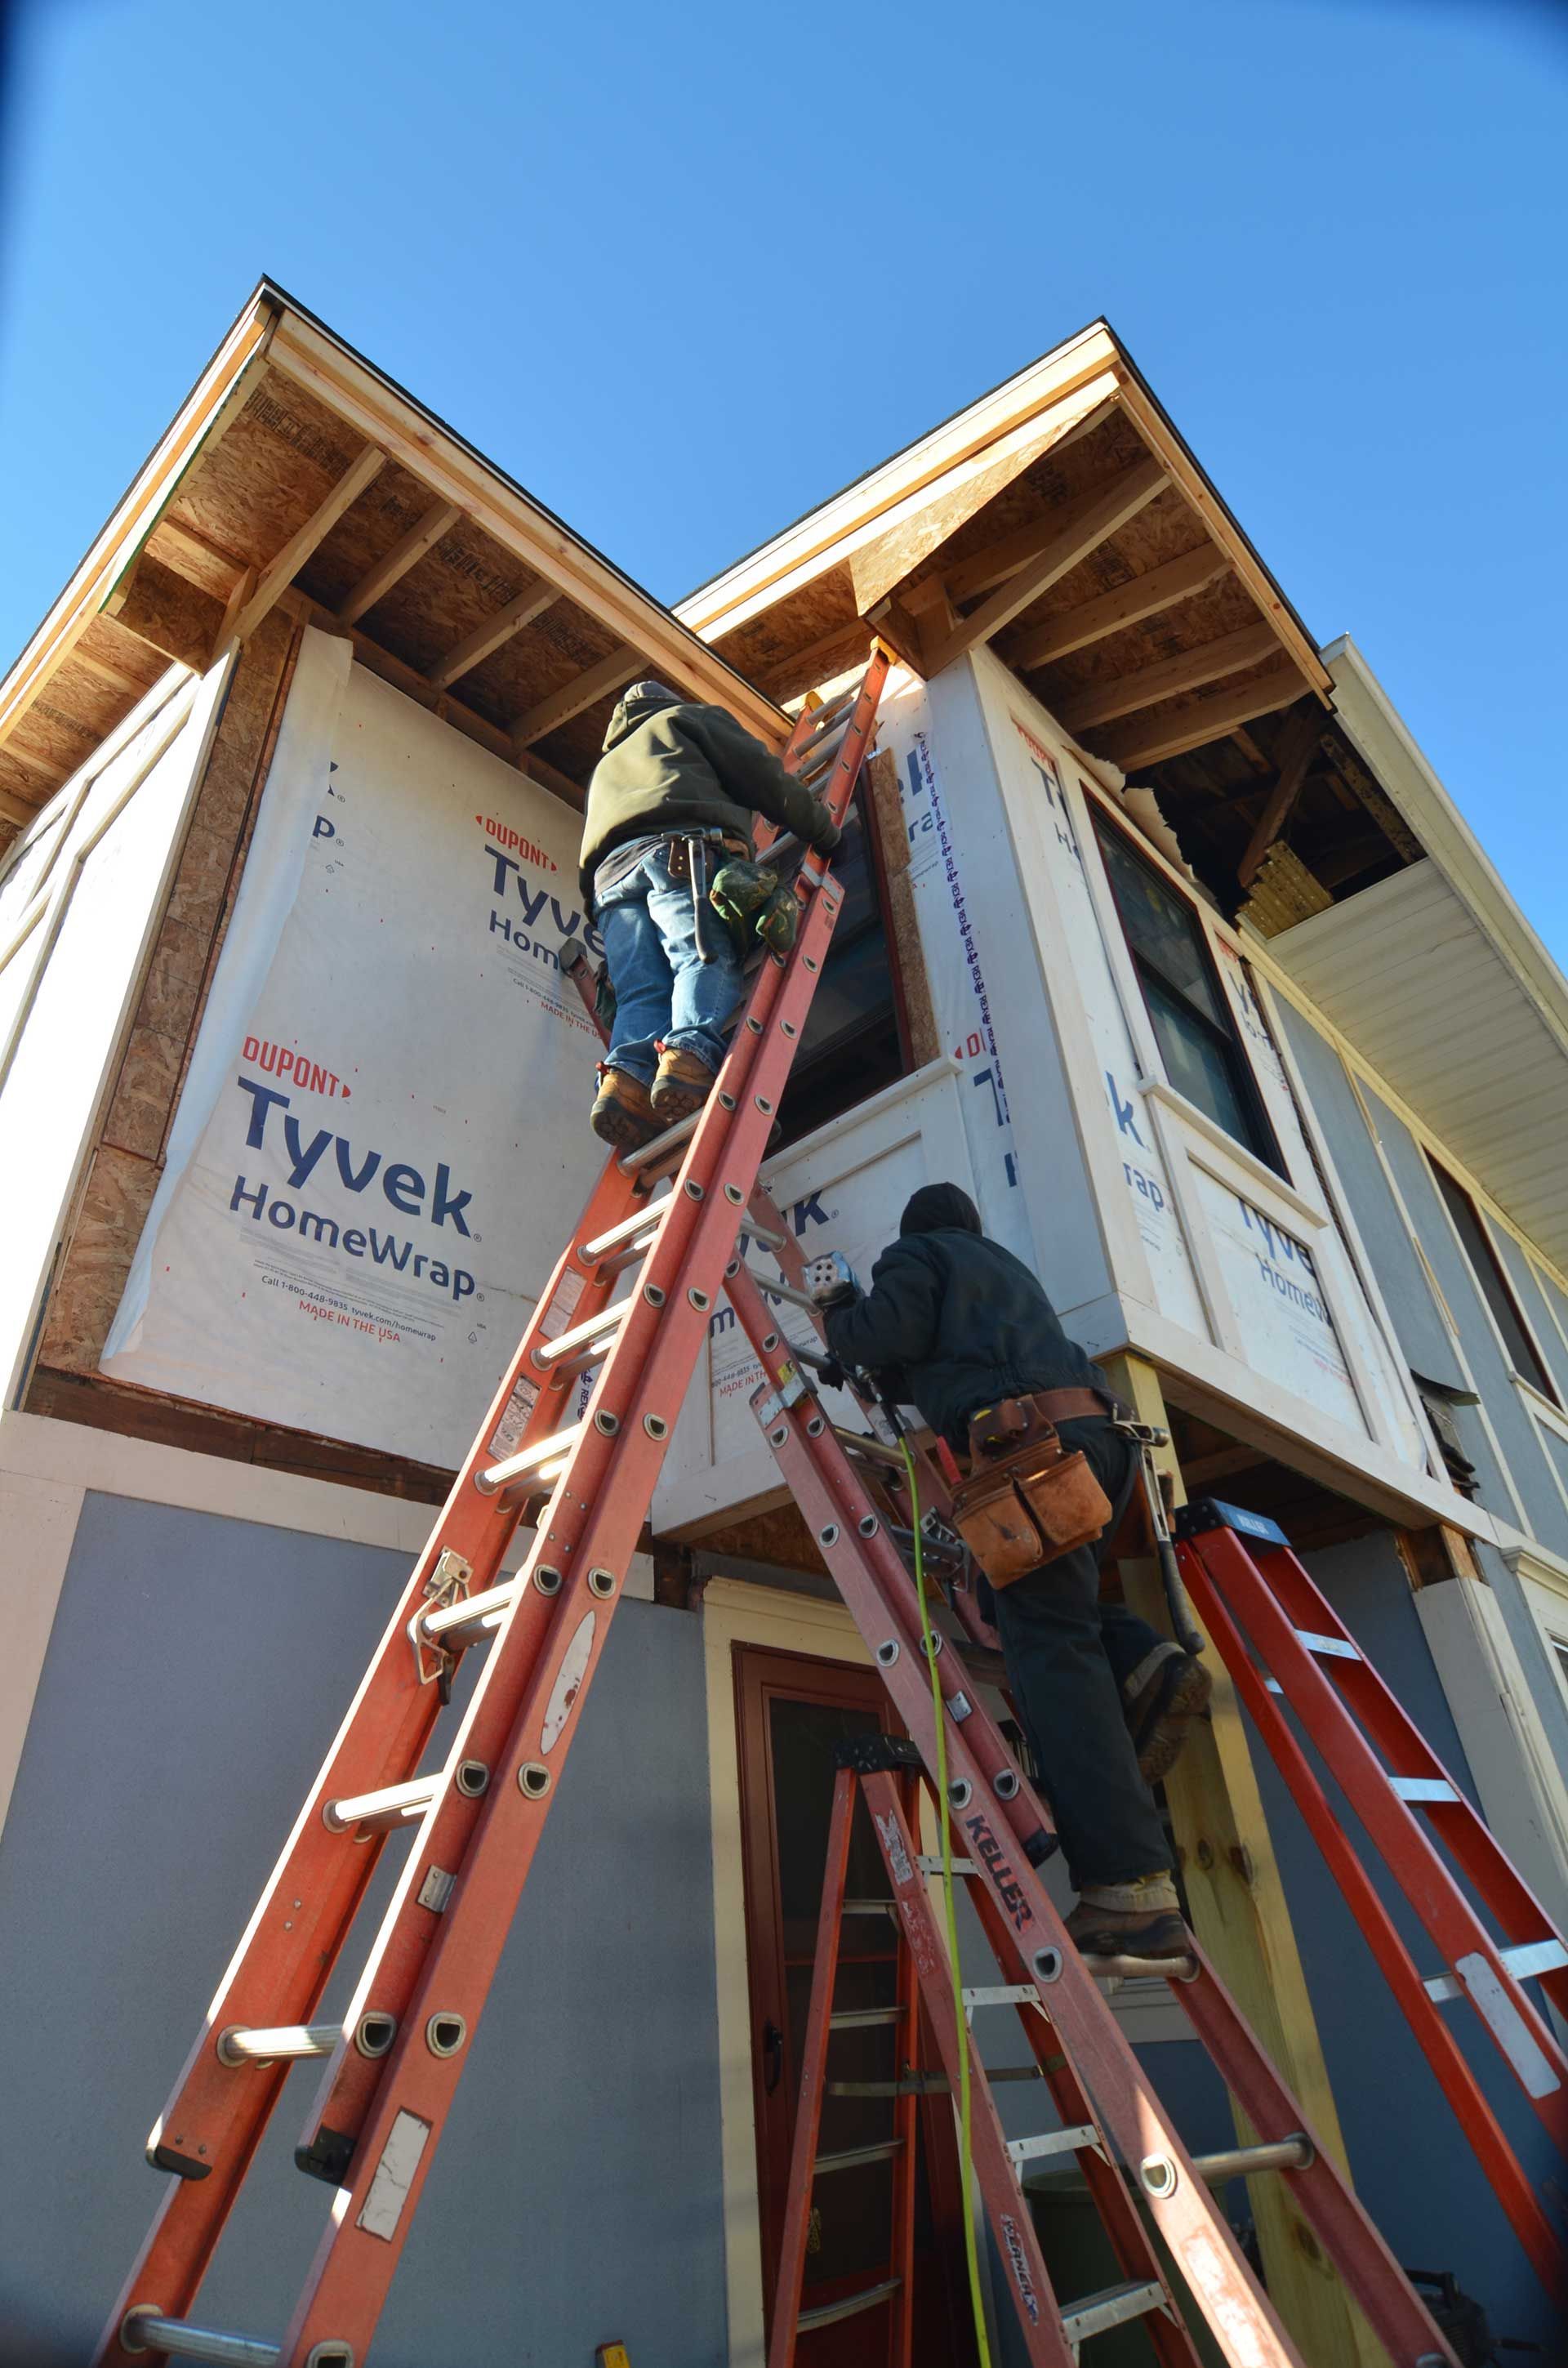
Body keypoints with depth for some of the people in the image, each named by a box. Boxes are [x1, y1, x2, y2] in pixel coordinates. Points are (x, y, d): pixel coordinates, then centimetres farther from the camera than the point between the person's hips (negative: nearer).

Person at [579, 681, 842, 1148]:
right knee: (708, 957, -23)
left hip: (610, 872, 5)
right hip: (685, 850, -5)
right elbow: (763, 775, 16)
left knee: (641, 991, -10)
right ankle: (690, 1053, -50)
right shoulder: (687, 717, 29)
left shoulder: (605, 765, 47)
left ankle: (627, 1075, -37)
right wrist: (824, 830, 20)